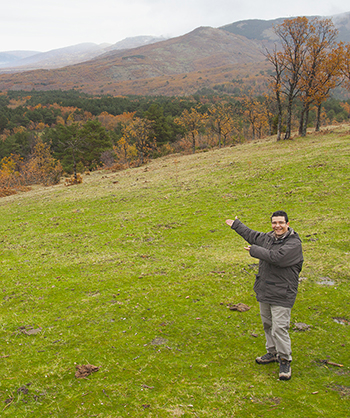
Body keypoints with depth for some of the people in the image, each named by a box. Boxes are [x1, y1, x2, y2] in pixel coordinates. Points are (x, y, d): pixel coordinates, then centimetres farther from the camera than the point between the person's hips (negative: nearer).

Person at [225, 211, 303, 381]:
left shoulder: (294, 244, -15)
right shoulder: (268, 237, 7)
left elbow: (276, 257, -27)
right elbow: (253, 236, 26)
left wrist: (254, 250, -15)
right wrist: (236, 225, 38)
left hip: (282, 295, -7)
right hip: (264, 291, 8)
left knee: (279, 328, -8)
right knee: (267, 324, 17)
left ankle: (285, 360, 7)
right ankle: (273, 352, 34)